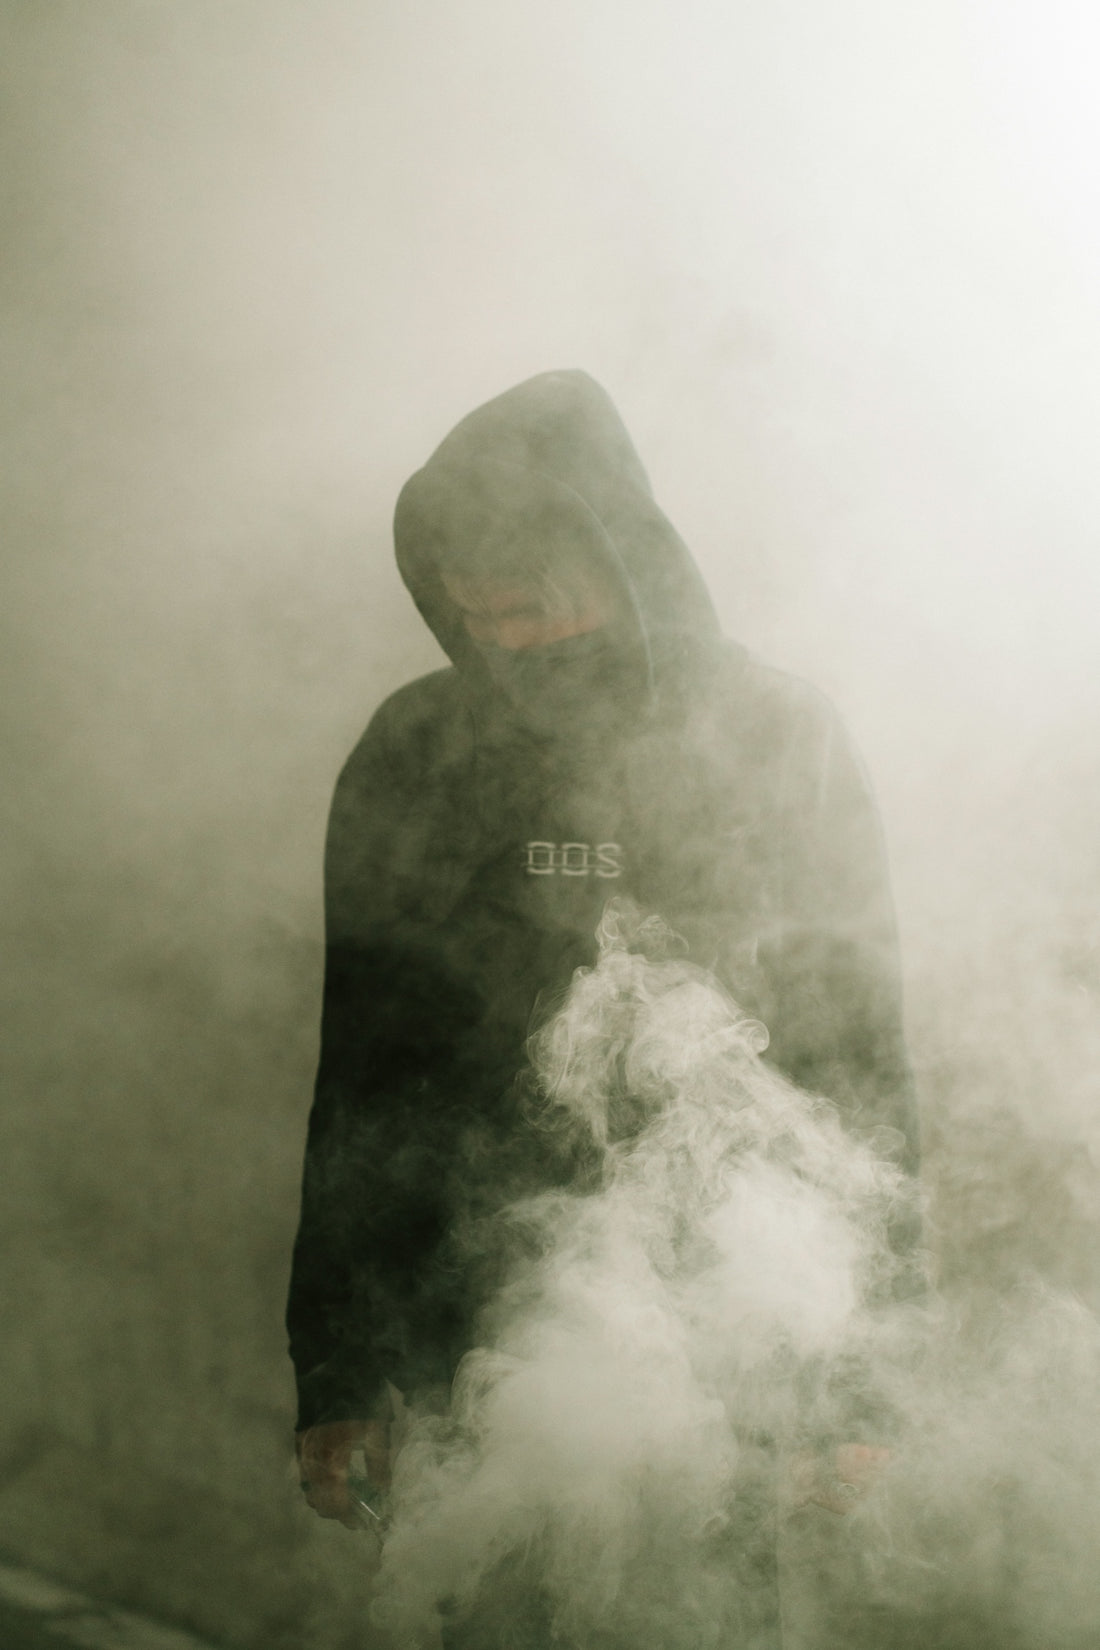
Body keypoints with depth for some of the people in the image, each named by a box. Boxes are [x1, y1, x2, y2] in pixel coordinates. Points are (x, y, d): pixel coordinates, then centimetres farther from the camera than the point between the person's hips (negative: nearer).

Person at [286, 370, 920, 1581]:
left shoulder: (782, 741, -3)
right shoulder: (410, 761, 1)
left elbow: (859, 1064, 2)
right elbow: (358, 1085, 6)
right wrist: (335, 1378, 6)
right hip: (475, 1335, 1)